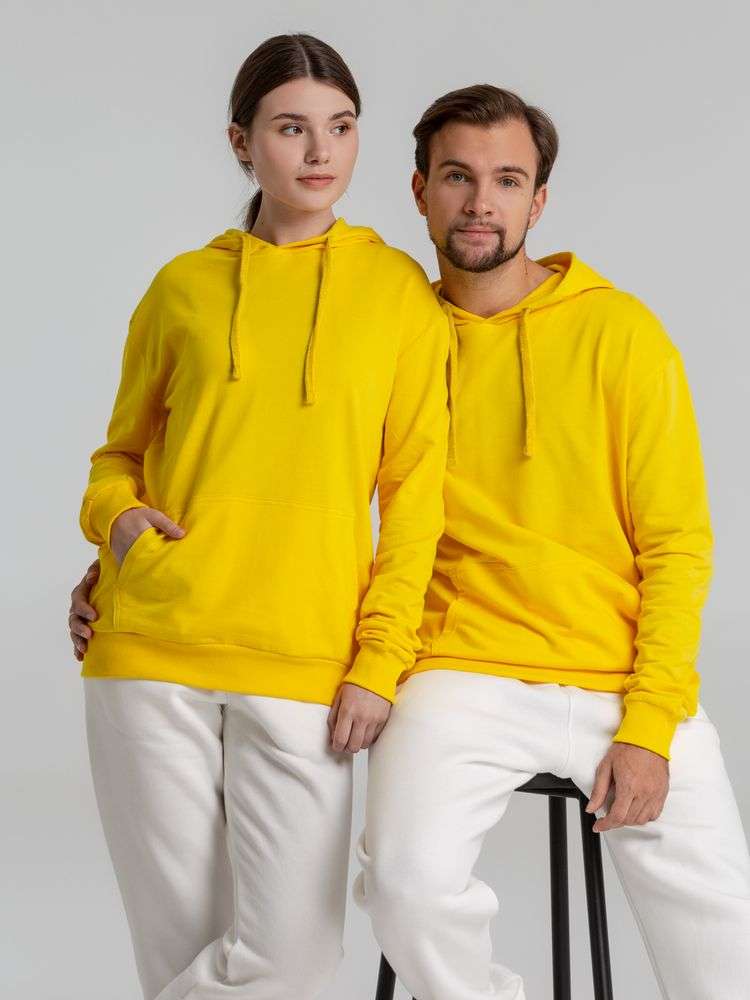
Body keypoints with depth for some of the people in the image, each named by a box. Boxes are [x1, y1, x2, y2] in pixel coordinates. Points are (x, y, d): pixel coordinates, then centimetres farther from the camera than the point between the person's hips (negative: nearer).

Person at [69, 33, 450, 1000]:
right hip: (154, 652, 1)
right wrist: (117, 516, -3)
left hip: (306, 666, -1)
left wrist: (379, 663, -5)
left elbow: (415, 496, 3)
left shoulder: (398, 289, 6)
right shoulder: (183, 286, 10)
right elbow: (119, 455, 19)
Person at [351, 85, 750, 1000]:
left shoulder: (620, 332, -1)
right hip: (465, 675, 1)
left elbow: (677, 545, -2)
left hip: (630, 683, 0)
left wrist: (649, 726, -10)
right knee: (410, 878, -26)